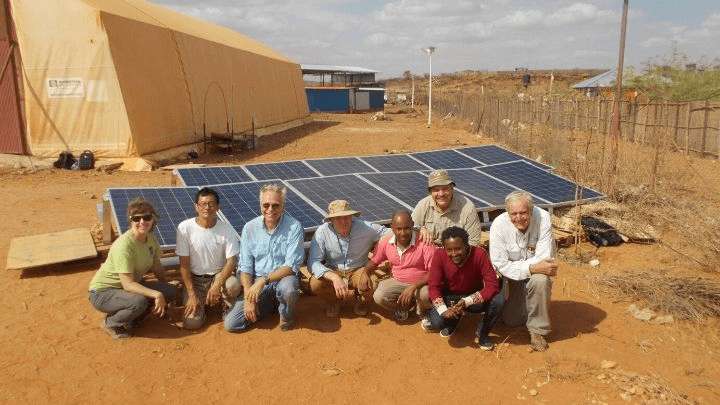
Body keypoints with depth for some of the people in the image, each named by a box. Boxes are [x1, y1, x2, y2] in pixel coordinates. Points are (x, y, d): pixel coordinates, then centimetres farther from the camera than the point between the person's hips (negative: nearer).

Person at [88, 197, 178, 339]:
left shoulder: (151, 239, -5)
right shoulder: (124, 245, -29)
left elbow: (157, 269, 8)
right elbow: (128, 284, -31)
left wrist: (165, 294, 7)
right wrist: (157, 294, -36)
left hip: (130, 286, 8)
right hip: (102, 292, -7)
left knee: (171, 291, -9)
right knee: (139, 302, -35)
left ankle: (131, 319, 8)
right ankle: (110, 323, -3)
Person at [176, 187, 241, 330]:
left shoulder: (226, 229, -11)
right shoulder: (185, 228, -13)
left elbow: (231, 261, -11)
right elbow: (184, 264, -9)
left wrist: (218, 284, -29)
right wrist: (192, 295, -14)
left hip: (219, 275, 1)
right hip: (195, 279, 0)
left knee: (234, 285, -34)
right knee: (192, 322, -18)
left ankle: (228, 309, 1)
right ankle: (202, 303, 17)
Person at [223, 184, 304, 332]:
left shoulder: (294, 227, -12)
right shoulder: (250, 228, -2)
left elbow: (291, 266, -16)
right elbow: (245, 267, 0)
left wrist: (264, 280, -27)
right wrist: (248, 298, -12)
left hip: (283, 278, -3)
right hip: (256, 282, 3)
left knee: (288, 288, -40)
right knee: (231, 324, -10)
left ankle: (287, 314, -2)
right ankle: (270, 305, 16)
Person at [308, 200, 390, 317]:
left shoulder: (365, 228, -17)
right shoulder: (322, 232, -18)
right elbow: (313, 262, -23)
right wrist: (334, 278, -41)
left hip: (358, 270, 0)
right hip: (333, 271, 0)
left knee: (373, 284, -31)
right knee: (315, 283, -30)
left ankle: (361, 301, 9)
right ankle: (334, 302, 6)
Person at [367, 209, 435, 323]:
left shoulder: (424, 243, -21)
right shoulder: (386, 242, -6)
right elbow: (374, 261, 10)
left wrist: (413, 287, -34)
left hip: (421, 283, -3)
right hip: (397, 282, 4)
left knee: (426, 294, -37)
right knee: (379, 297, -23)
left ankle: (422, 312, 4)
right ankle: (405, 305, 10)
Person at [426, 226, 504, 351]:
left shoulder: (479, 254, -25)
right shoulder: (439, 255, -21)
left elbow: (493, 285, -29)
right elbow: (433, 286, -18)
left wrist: (467, 302, -40)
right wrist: (443, 309, -36)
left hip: (474, 296, 0)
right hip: (450, 296, 1)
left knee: (499, 300, -30)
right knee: (437, 322, -27)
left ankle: (482, 332, 2)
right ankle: (452, 321, 15)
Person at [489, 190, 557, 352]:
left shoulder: (543, 218, -25)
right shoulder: (498, 225, -24)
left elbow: (544, 258, -24)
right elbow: (500, 264, -23)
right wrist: (532, 268, -34)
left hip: (536, 270, -1)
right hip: (511, 275, 1)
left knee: (540, 280, -36)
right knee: (511, 321, -1)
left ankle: (538, 330, -13)